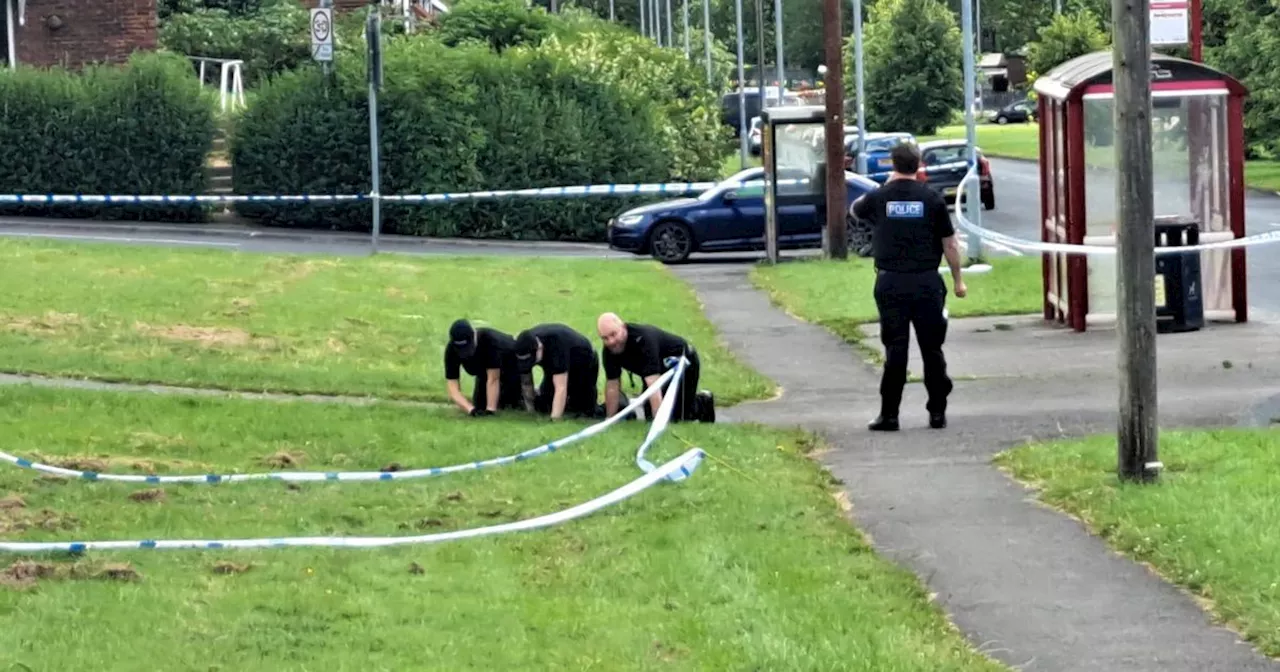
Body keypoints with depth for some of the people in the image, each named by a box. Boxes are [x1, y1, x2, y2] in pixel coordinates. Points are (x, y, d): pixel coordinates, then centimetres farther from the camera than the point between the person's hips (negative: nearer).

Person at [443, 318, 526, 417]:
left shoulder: (490, 340, -42)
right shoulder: (451, 350, -30)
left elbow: (493, 380, -39)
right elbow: (453, 389, -33)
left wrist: (490, 410, -42)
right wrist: (471, 409, -48)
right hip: (484, 372, 4)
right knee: (479, 404, -1)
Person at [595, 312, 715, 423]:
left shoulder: (643, 339, -42)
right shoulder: (610, 349, -20)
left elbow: (653, 383, -47)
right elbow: (612, 386, -13)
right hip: (661, 369, 7)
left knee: (678, 416, -9)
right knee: (650, 416, 5)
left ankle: (704, 402, 23)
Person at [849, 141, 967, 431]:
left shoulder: (879, 198, -1)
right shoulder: (932, 199, -4)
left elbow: (855, 209, 23)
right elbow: (950, 245, -1)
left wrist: (885, 186, 27)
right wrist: (958, 280, 9)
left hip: (890, 283, 0)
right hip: (927, 282, 0)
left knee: (895, 350, 3)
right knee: (932, 349, 7)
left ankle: (889, 414, 2)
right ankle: (937, 412, 9)